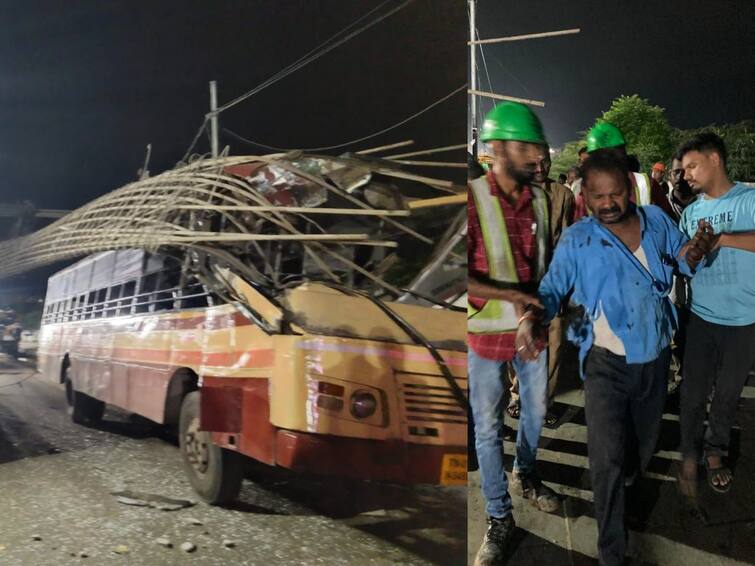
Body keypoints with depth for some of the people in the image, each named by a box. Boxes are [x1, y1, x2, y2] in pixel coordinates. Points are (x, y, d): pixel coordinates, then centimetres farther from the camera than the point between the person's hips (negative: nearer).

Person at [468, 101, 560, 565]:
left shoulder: (540, 198, 1)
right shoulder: (472, 198, -16)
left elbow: (546, 261, 10)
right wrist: (510, 294, -26)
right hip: (487, 332, -5)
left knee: (536, 410, 21)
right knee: (488, 427, 6)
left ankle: (526, 476, 48)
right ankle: (500, 518, 21)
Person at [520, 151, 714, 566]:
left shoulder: (656, 220, -2)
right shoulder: (576, 240, -11)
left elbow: (683, 258, 8)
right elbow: (552, 289, -8)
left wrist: (692, 254, -17)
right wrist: (531, 319, -30)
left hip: (655, 358, 4)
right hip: (607, 363, -4)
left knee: (644, 444, 23)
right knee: (608, 459, -6)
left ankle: (622, 484, 55)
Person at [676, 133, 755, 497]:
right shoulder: (691, 212, 7)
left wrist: (720, 237, -26)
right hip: (701, 317, 3)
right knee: (694, 393, 5)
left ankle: (715, 451, 34)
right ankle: (690, 456, 22)